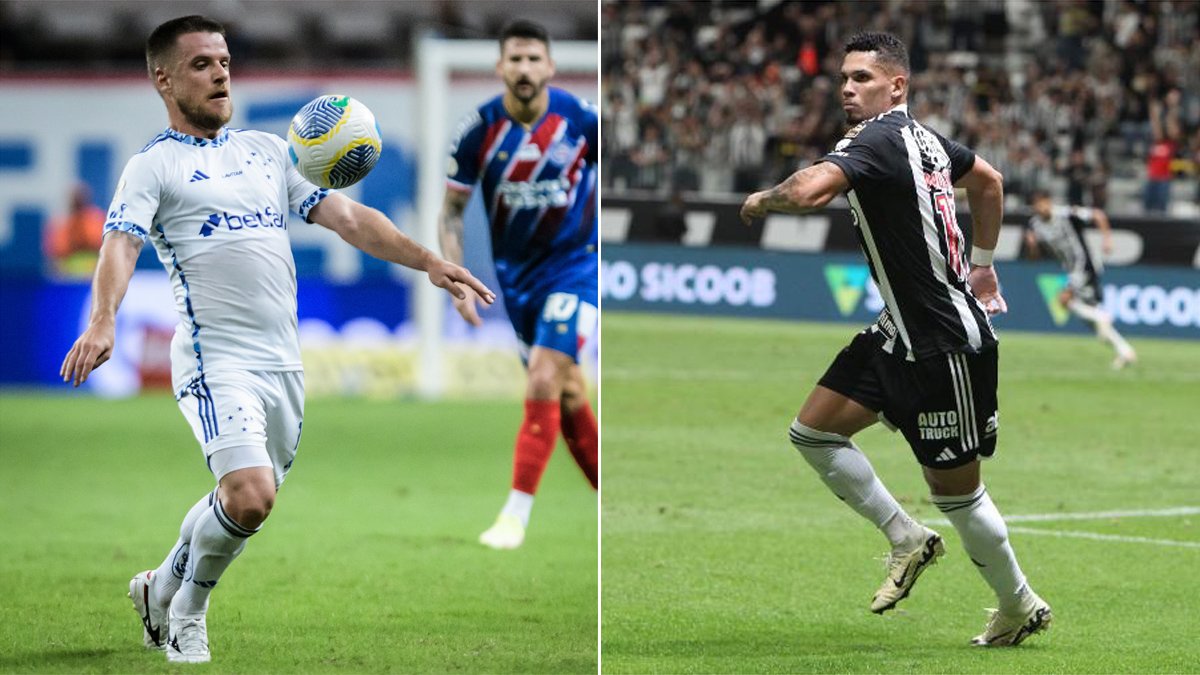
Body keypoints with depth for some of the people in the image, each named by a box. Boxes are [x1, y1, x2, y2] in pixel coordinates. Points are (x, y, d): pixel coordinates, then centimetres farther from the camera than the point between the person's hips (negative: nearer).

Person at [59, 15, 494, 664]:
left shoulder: (268, 149, 17)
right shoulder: (154, 165, -2)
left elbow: (348, 217, 15)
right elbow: (120, 244, -17)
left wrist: (427, 261, 4)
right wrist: (102, 322, -36)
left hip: (284, 364, 7)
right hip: (217, 360, -7)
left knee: (245, 503, 12)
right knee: (249, 496, -23)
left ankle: (162, 588, 39)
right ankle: (188, 613, 4)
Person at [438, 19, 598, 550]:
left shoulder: (581, 118, -14)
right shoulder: (479, 129, -10)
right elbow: (451, 212, -1)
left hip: (573, 265, -3)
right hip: (515, 272, 3)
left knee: (543, 383, -17)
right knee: (566, 394, 8)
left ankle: (515, 516, -14)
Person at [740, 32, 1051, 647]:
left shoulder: (878, 141, -21)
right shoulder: (922, 137, 7)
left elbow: (808, 191, -39)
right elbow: (989, 181, 26)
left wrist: (761, 200, -17)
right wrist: (981, 264, 34)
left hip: (946, 344, -10)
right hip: (900, 332, 10)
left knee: (955, 490, 3)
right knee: (813, 432, 7)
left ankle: (1020, 607, 21)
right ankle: (906, 539, 18)